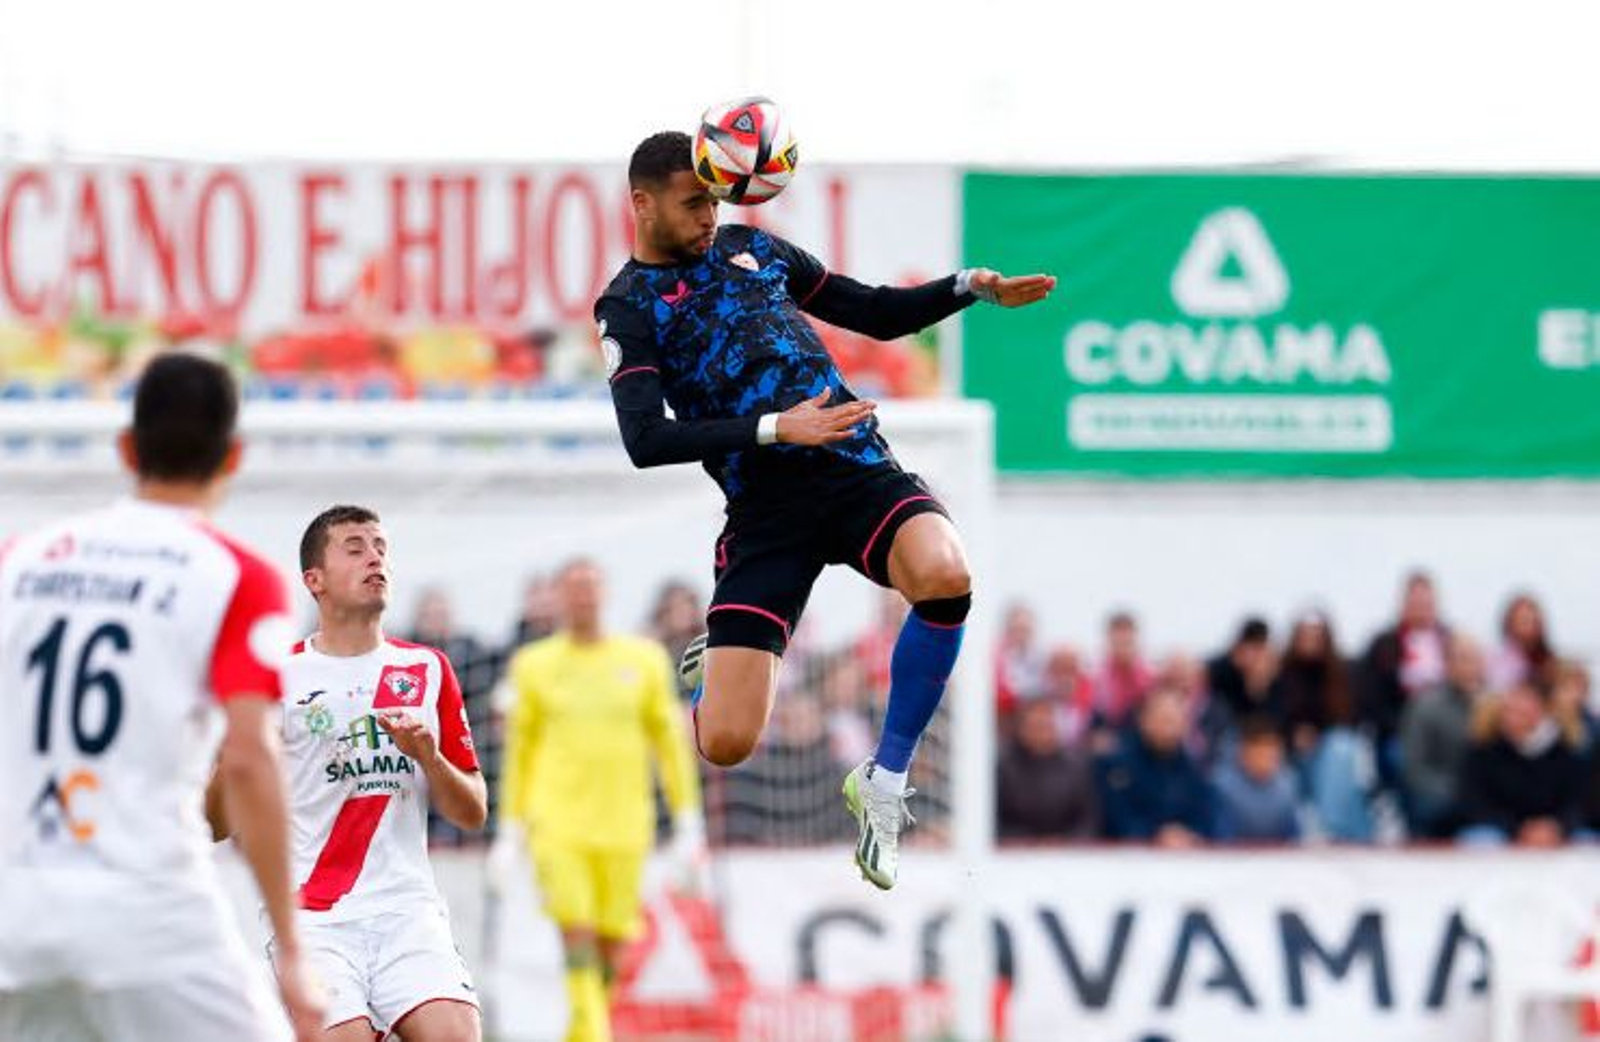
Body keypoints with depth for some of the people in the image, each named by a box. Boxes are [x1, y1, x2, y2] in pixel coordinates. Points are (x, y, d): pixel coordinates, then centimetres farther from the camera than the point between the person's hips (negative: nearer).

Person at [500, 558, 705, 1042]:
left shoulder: (643, 659, 9)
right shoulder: (535, 665, 7)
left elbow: (669, 741, 12)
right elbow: (519, 748, 14)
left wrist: (687, 818, 7)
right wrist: (511, 825, 13)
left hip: (623, 822, 1)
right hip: (556, 820, -1)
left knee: (609, 948, 3)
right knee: (577, 938, -15)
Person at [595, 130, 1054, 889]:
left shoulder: (750, 247, 19)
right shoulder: (629, 307, 4)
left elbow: (878, 313, 24)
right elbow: (645, 441, -10)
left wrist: (971, 287, 7)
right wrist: (776, 429, -18)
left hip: (859, 469, 3)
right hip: (767, 506, -3)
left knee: (943, 576, -33)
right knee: (726, 743, -13)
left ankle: (883, 783, -12)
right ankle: (714, 674, 29)